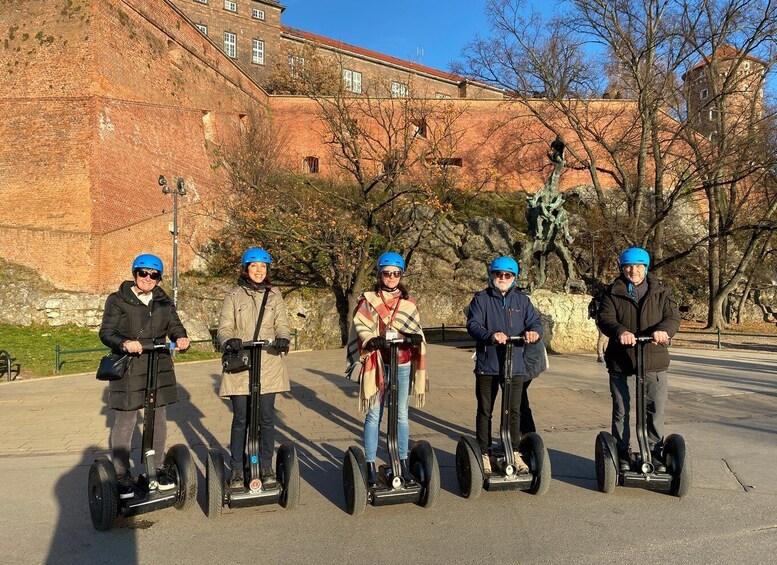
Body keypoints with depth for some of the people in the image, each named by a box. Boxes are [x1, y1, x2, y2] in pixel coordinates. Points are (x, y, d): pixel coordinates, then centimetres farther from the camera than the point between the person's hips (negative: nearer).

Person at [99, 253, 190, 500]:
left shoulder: (164, 301, 11)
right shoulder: (118, 300, -2)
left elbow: (175, 325, 8)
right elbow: (106, 332, -9)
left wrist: (181, 338, -16)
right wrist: (125, 343, -30)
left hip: (158, 370, 4)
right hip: (127, 371, -4)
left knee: (158, 421, 12)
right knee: (124, 424, 3)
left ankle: (158, 468, 27)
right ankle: (123, 475, 16)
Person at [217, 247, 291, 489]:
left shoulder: (274, 295, 11)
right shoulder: (234, 295, 6)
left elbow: (282, 324, 5)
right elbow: (224, 328, 1)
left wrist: (283, 339, -18)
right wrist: (229, 340, -22)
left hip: (269, 365, 1)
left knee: (267, 417, 4)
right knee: (240, 419, 0)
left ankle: (266, 467, 18)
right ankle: (237, 470, 13)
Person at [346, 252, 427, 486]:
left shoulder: (408, 302, 11)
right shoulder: (368, 299, 2)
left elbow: (415, 328, 5)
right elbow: (360, 326, -8)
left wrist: (416, 338, -19)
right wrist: (373, 340, -28)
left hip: (402, 365, 3)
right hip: (377, 364, -3)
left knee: (401, 414, 10)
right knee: (374, 415, 0)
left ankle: (403, 462, 21)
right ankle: (371, 465, 8)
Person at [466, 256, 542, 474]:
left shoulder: (522, 300, 10)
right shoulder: (481, 299, -1)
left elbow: (535, 322, 2)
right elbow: (473, 324, -14)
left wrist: (533, 331, -22)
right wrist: (491, 336, -33)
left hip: (515, 364, 3)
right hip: (487, 364, -2)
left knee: (515, 411, 10)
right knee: (485, 411, 7)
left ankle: (514, 453, 24)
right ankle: (484, 454, 18)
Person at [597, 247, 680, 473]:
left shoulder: (661, 291, 7)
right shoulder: (613, 292, 2)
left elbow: (674, 316, -3)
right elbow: (604, 317, -11)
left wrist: (663, 329, -27)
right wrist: (620, 331, -32)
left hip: (654, 360, 1)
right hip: (620, 360, -1)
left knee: (656, 409, 6)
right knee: (621, 410, 8)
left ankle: (655, 452, 23)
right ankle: (622, 453, 21)